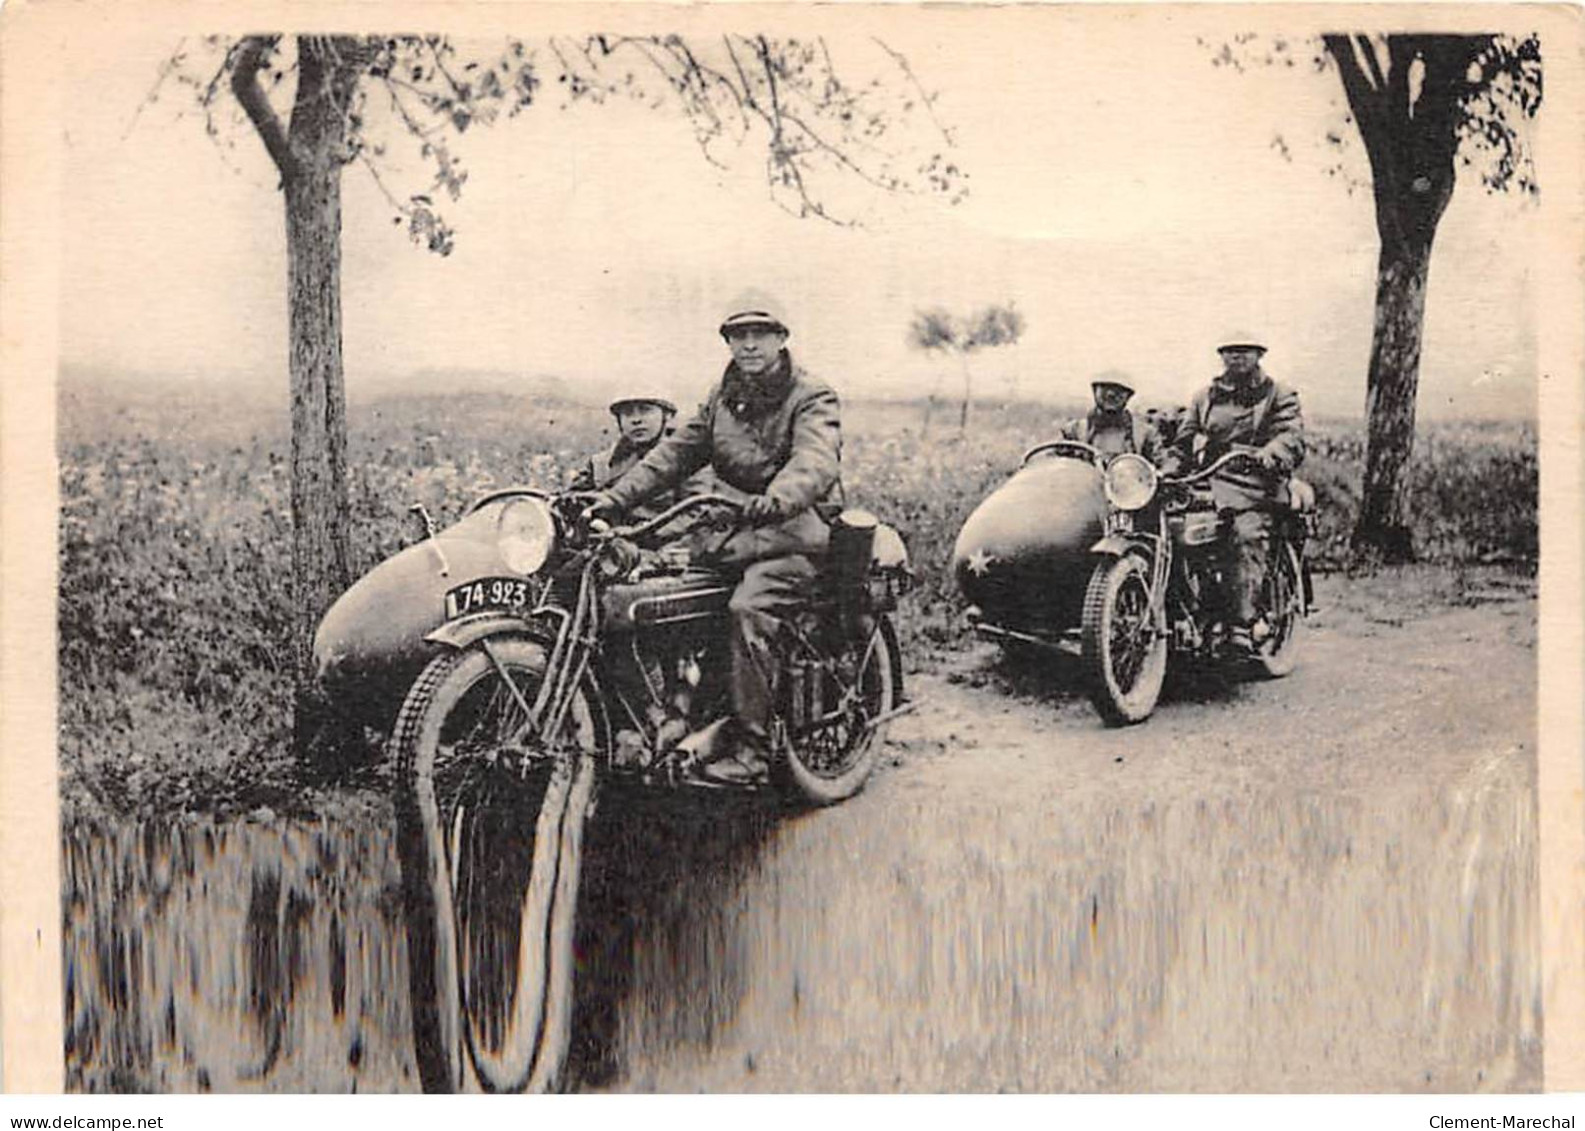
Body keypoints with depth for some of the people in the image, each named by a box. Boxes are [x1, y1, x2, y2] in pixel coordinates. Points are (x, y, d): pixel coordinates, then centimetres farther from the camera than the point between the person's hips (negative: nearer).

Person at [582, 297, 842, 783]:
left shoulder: (812, 399, -4)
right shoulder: (723, 398, 18)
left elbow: (816, 461, -24)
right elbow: (677, 450, 12)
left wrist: (779, 497, -46)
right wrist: (616, 495, -2)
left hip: (796, 530, -7)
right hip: (737, 527, 7)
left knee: (747, 608, -31)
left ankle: (752, 747, -26)